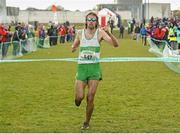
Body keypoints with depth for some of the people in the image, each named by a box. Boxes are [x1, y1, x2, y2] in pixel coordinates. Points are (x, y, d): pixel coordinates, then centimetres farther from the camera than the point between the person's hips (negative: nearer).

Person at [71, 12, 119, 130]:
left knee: (90, 97, -2)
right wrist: (73, 48, -4)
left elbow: (116, 44, -14)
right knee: (79, 97, -8)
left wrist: (108, 32, -30)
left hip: (95, 68, -1)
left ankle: (87, 122, 17)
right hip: (82, 67, 1)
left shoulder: (100, 33, -3)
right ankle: (78, 100, 30)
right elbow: (73, 47, 20)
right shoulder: (80, 33, 5)